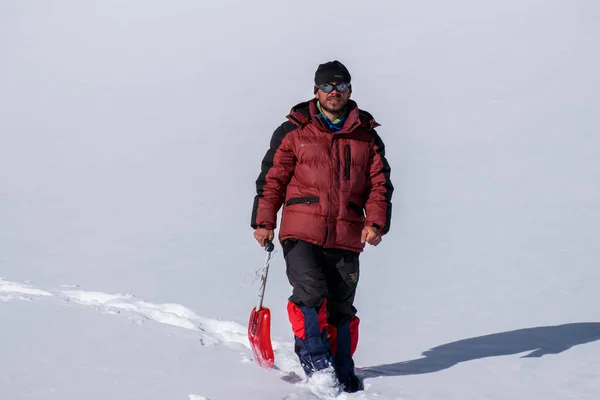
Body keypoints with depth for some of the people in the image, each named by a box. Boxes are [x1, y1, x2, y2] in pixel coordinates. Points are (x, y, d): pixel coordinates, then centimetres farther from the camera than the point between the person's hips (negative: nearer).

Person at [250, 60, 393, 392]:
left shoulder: (366, 136, 13)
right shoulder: (293, 132, 6)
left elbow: (379, 183, 11)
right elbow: (272, 178, 5)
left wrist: (376, 222, -4)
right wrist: (264, 221, -5)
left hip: (347, 238, 2)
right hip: (301, 233, -2)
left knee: (342, 308, 7)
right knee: (310, 294, -20)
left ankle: (341, 372, 20)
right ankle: (315, 361, -7)